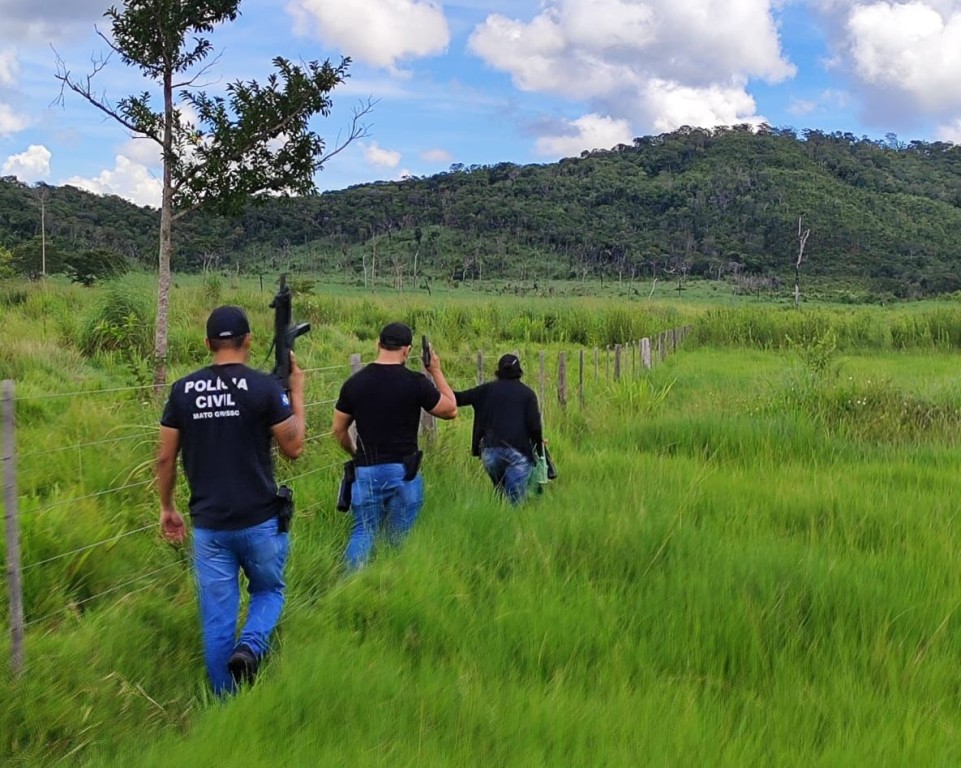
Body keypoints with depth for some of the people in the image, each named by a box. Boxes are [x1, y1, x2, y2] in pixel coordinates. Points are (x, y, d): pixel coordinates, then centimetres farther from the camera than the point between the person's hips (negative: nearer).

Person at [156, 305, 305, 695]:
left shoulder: (183, 389, 1)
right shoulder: (264, 386, -10)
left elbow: (165, 457, 4)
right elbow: (294, 447, -3)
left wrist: (166, 508, 18)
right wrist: (297, 391, 7)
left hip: (208, 524, 2)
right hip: (259, 521, -2)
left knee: (217, 616, 11)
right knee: (269, 591, 20)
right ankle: (249, 647, -7)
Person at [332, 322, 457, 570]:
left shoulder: (354, 382, 1)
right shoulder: (415, 383, -9)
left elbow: (339, 430, 9)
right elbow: (451, 410, 4)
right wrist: (436, 372, 10)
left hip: (366, 472, 3)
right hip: (403, 472, -2)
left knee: (363, 531, 12)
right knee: (400, 538, 9)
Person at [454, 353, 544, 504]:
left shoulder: (488, 389, 10)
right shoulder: (527, 393, 5)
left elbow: (460, 398, 12)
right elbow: (534, 425, -3)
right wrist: (539, 447, 11)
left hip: (490, 451, 3)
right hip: (518, 452, -3)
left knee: (500, 493, 22)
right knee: (515, 500, -5)